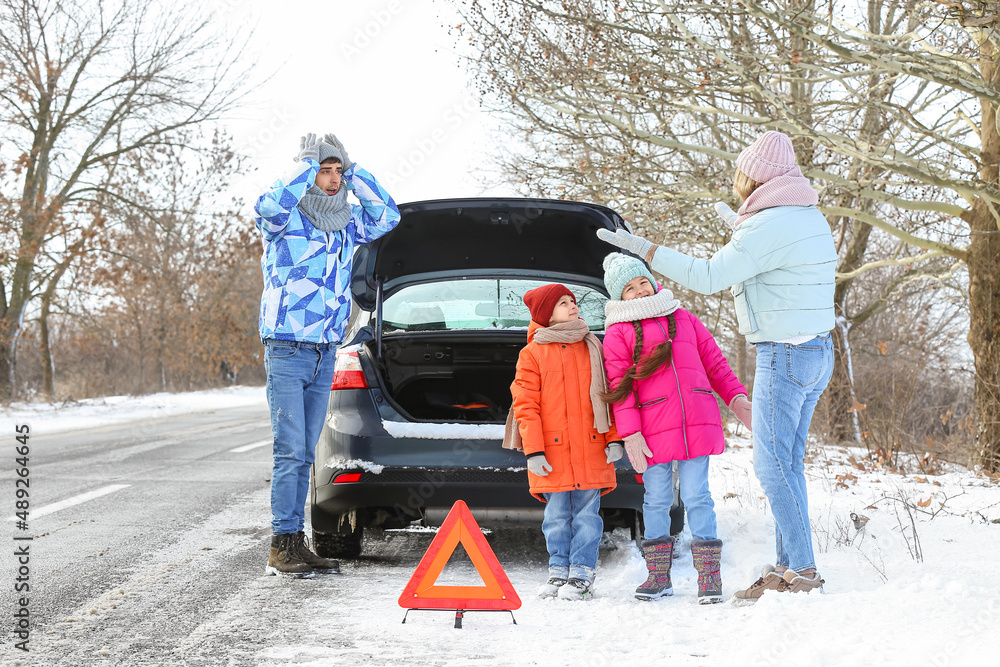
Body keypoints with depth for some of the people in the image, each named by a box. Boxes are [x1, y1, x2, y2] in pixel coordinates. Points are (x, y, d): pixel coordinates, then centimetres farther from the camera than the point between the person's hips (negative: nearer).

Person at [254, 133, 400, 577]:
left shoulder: (346, 226, 13)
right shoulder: (285, 221, -7)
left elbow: (388, 215, 15)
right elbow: (270, 205, -29)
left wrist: (351, 170, 6)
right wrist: (306, 162, -18)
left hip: (325, 354, 7)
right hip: (286, 352, -7)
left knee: (304, 455, 9)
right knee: (290, 451, -10)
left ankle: (296, 544, 13)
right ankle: (282, 546, -7)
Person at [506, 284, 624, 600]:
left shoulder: (592, 349, 10)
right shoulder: (533, 354, 2)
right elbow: (525, 405, -2)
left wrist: (614, 439, 2)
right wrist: (533, 450, -9)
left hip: (591, 451, 1)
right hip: (553, 455, -1)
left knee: (586, 513, 1)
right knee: (557, 515, 4)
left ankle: (581, 573, 8)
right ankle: (559, 571, 17)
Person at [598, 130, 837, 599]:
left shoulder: (768, 226, -18)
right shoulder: (810, 218, 13)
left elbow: (708, 277, -20)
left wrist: (644, 249, -14)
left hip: (783, 355, -10)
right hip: (816, 349, 10)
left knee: (773, 464, -6)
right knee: (787, 462, 13)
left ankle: (802, 571, -6)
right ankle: (786, 568, 16)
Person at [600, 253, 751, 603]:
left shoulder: (684, 319, 18)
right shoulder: (618, 332, 5)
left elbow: (714, 362, 20)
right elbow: (620, 387, -2)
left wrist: (736, 396, 7)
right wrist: (630, 433, -10)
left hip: (697, 422, 2)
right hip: (653, 429, -2)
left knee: (696, 497, -1)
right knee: (657, 500, 5)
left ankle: (709, 574, 3)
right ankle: (658, 576, 17)